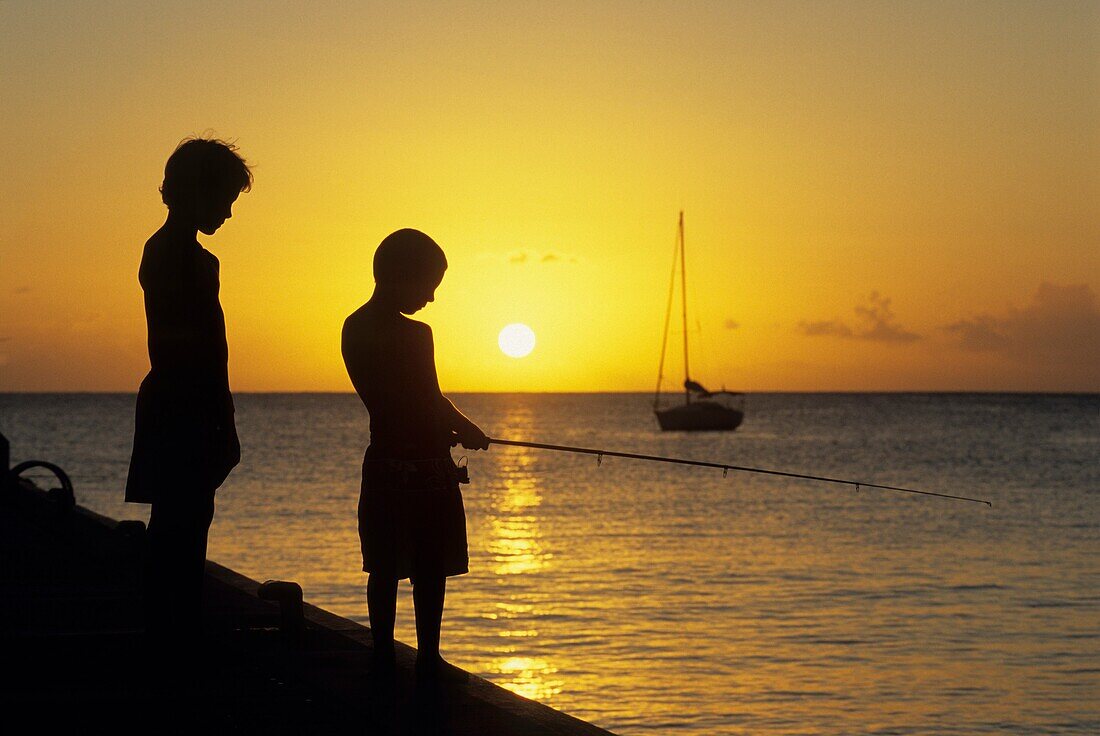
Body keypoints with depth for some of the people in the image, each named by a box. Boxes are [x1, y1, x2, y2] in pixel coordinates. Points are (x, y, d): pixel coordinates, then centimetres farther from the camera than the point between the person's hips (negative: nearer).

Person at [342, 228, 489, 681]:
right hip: (423, 466, -7)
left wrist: (447, 428, 14)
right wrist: (467, 431, 5)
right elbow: (432, 403, -11)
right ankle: (428, 659, 6)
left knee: (385, 567, 11)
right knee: (429, 570, 2)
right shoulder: (414, 335, -15)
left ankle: (382, 654, 16)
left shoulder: (354, 329, 7)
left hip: (383, 460, 7)